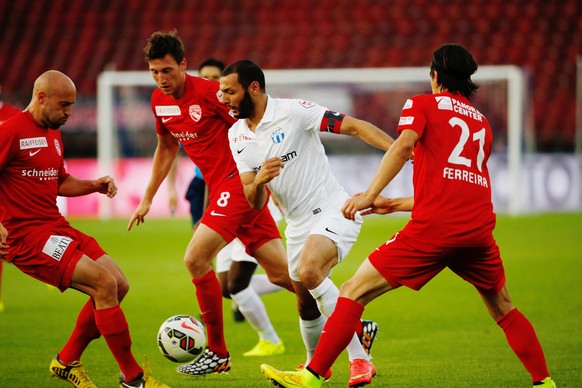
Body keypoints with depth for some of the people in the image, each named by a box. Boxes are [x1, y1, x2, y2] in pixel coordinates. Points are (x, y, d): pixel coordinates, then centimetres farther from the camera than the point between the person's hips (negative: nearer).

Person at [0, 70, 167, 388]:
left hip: (57, 228, 10)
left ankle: (67, 361, 19)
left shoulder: (53, 135, 17)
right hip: (27, 235, -10)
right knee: (105, 284, -19)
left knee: (118, 286, 6)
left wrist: (94, 186, 11)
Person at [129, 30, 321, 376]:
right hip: (219, 189, 7)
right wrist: (148, 199, 23)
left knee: (196, 259, -16)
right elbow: (166, 149, 23)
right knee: (280, 272, 5)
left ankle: (218, 353, -4)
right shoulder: (159, 101, 8)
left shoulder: (209, 92, -16)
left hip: (239, 182, -7)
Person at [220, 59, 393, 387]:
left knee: (309, 272, -31)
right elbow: (254, 203, 5)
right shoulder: (237, 136, 6)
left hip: (333, 210, -7)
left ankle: (359, 359, -22)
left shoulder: (293, 112, -13)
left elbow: (353, 126, -17)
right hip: (298, 224, 7)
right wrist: (259, 181, -19)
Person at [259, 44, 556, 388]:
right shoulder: (482, 122, 25)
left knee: (354, 292, 0)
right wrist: (397, 205, 32)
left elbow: (403, 146, -12)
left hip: (432, 229, -5)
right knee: (504, 309, 25)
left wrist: (370, 194, -16)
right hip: (479, 229, 5)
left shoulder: (422, 104, 10)